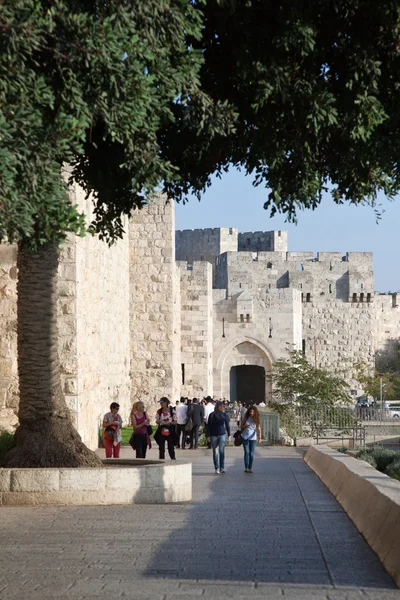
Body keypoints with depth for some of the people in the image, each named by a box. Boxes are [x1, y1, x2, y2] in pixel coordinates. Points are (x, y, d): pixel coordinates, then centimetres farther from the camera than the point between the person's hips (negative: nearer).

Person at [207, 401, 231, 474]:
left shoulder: (224, 415, 5)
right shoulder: (212, 415, 2)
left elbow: (227, 425, 10)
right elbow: (208, 426, 5)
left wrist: (229, 435, 7)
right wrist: (208, 436, 0)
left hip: (222, 435, 0)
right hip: (214, 436, 0)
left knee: (222, 451, -10)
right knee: (215, 452, 3)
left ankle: (222, 468, -5)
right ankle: (216, 469, 8)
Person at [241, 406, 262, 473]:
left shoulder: (256, 420, -1)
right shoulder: (246, 418, 1)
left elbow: (259, 429, -7)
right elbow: (241, 426, 10)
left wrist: (259, 437, -20)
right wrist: (245, 426, -13)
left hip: (253, 438, 0)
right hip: (245, 438, 0)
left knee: (251, 453, -1)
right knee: (246, 452, -7)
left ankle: (250, 468, 8)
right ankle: (246, 468, -3)